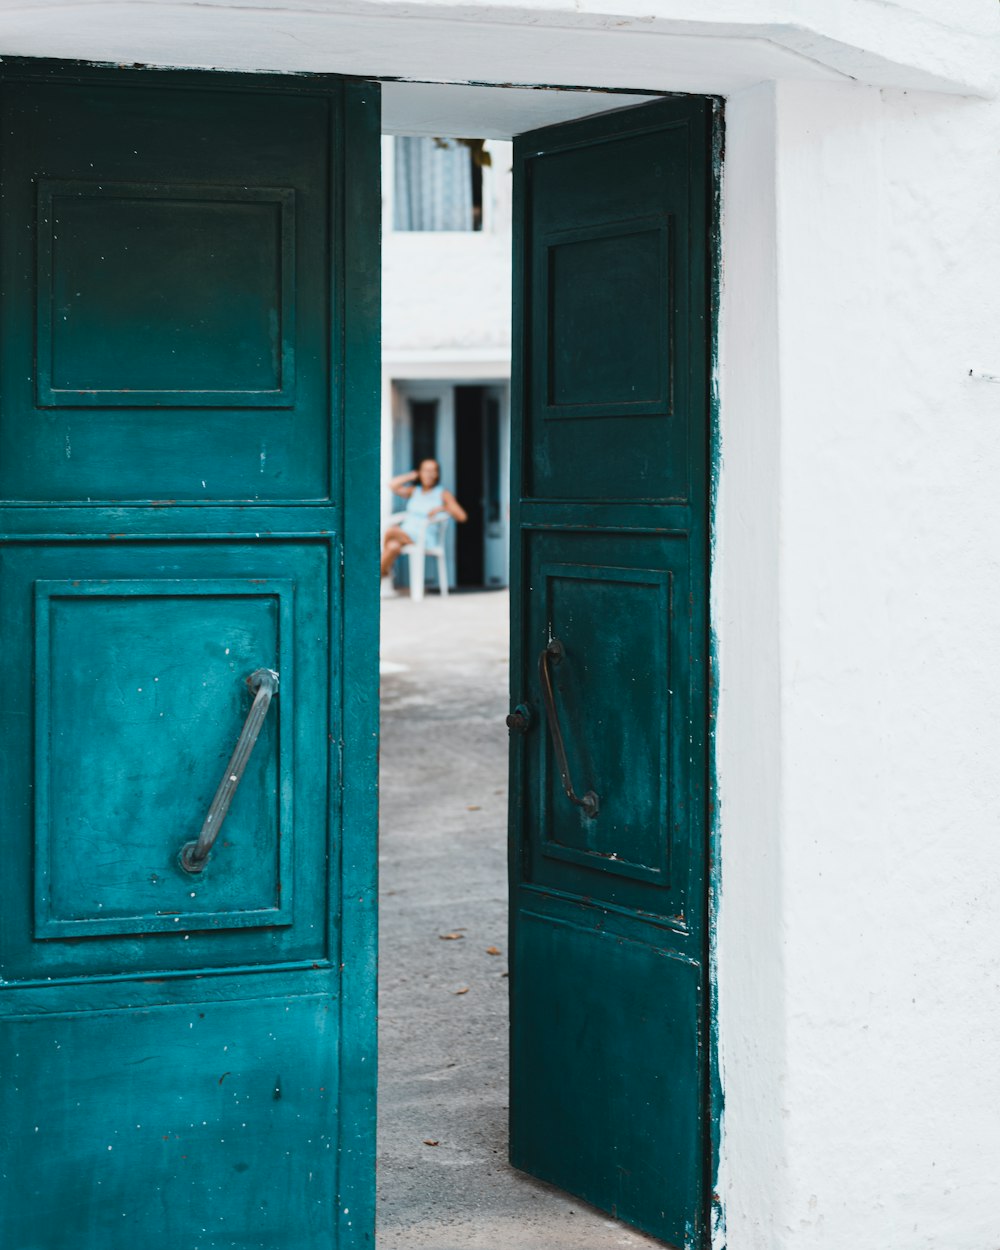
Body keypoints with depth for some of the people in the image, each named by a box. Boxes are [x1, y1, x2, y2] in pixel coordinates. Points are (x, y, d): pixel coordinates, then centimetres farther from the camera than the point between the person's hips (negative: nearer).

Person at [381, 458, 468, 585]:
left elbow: (462, 517, -2)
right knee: (393, 546, -34)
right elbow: (393, 486, 6)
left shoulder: (443, 494, 7)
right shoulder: (413, 491, 21)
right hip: (405, 535, 4)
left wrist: (443, 508, -17)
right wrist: (412, 476, 13)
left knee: (391, 531, -28)